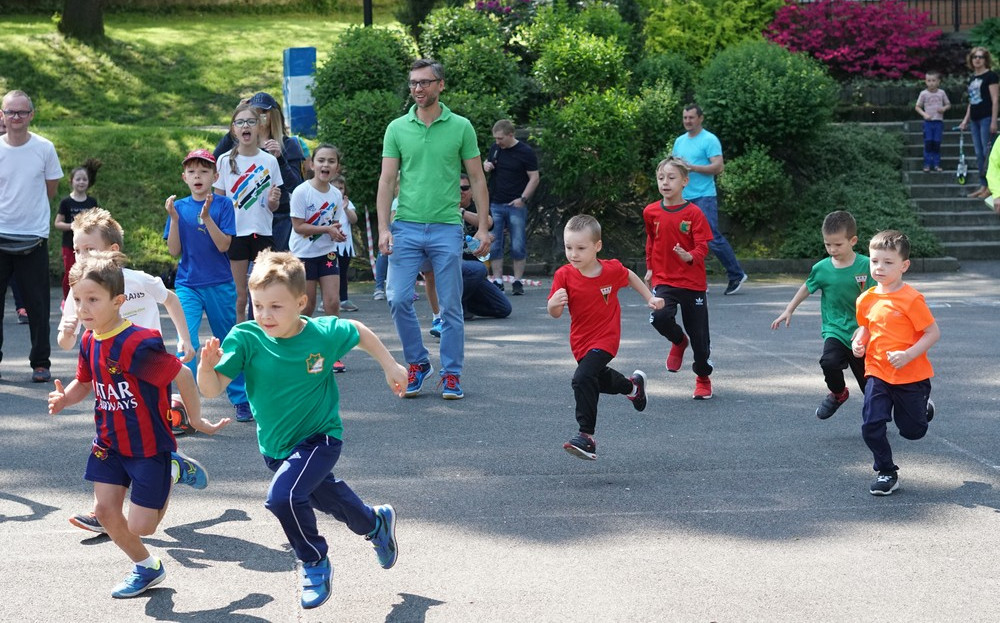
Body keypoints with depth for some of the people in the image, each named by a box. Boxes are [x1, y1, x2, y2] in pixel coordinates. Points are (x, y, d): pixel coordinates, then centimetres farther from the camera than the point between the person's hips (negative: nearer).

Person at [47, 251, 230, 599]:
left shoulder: (138, 345, -28)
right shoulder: (89, 342, -3)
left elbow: (181, 375, -22)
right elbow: (85, 382, 13)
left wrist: (196, 420, -11)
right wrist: (64, 398, -9)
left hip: (149, 447, -7)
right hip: (110, 443, 7)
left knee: (140, 527, -3)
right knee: (106, 511, 2)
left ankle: (175, 472, 23)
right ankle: (147, 569, 25)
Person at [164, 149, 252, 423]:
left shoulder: (223, 205, -3)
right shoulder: (179, 207, 3)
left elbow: (223, 245, -13)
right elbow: (174, 251, -1)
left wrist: (206, 216, -24)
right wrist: (174, 218, -13)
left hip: (220, 285, -1)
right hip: (188, 285, 1)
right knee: (187, 341, -15)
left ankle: (240, 399, 25)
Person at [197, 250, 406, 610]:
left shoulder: (324, 333, -20)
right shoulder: (246, 338, -21)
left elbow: (359, 333, 2)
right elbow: (212, 390, -26)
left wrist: (390, 366, 8)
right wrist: (206, 366, -46)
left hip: (320, 437, -4)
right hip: (275, 446, 4)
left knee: (282, 495, -27)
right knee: (325, 496, 26)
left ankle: (315, 564, -3)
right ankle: (376, 523, 57)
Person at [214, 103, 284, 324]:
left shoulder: (269, 161, 3)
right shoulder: (225, 161, 1)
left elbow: (272, 207, 9)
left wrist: (273, 201, -13)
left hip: (262, 233, 1)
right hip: (235, 234, -1)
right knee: (238, 298, 0)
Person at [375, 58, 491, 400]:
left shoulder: (461, 127, 2)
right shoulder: (397, 128, 5)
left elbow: (477, 180, 5)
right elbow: (386, 181, 3)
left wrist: (483, 227, -1)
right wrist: (383, 228, -6)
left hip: (446, 228, -1)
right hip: (406, 227, 1)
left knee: (451, 306, 3)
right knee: (398, 299, -5)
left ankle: (451, 374, 14)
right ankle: (417, 362, 14)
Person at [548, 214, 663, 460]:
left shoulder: (612, 269, -14)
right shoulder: (564, 275, -13)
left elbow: (630, 276, 11)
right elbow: (555, 314, -12)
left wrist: (650, 297, 13)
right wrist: (554, 304, -35)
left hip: (606, 338, -4)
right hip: (580, 341, 4)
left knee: (583, 378, -25)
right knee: (600, 379, 25)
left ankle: (586, 436, -22)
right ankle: (633, 385, 58)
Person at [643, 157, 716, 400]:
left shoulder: (694, 213, -9)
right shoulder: (651, 212, 2)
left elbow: (703, 247, -11)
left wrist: (689, 257, -32)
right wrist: (650, 268, 23)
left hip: (692, 282, -2)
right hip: (664, 280, 2)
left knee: (699, 334, 4)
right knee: (660, 317, -27)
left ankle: (703, 378, 29)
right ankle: (678, 342, 8)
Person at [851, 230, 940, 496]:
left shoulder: (911, 299, -18)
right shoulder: (866, 300, -2)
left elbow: (933, 333, -16)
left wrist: (908, 355, -26)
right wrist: (859, 341, -3)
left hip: (911, 376, -4)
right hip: (878, 374, 4)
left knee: (912, 431, 12)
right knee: (871, 426, -10)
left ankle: (923, 407, 47)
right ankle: (887, 473, 10)